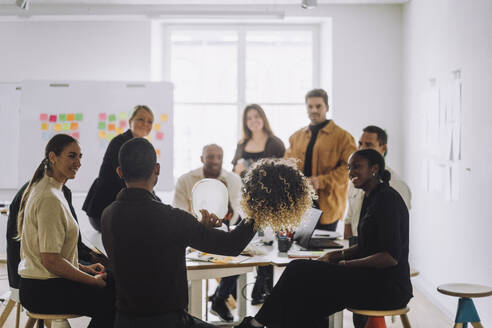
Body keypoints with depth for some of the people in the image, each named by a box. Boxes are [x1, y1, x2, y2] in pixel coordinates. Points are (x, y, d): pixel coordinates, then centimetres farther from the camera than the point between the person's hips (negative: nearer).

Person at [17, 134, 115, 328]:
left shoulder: (42, 188, 14)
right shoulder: (50, 199, -19)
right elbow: (51, 260, -23)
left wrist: (83, 268, 13)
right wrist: (93, 280, -14)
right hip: (44, 292, -10)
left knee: (113, 288, 6)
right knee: (112, 301, -14)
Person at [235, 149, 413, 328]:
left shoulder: (387, 199, -14)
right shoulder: (371, 198, 16)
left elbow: (391, 256, -20)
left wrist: (345, 265, -16)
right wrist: (338, 255, 5)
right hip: (372, 280, 9)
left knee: (300, 270, -14)